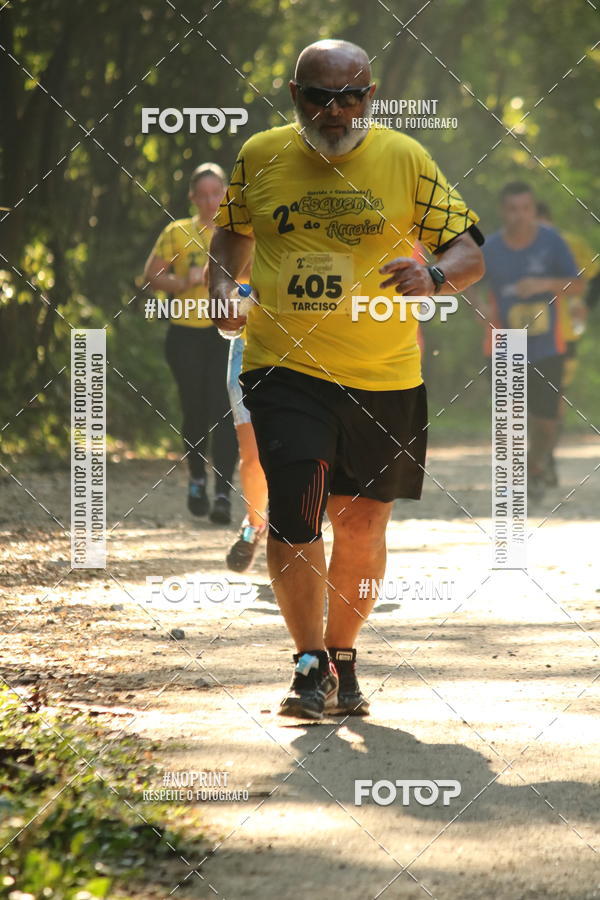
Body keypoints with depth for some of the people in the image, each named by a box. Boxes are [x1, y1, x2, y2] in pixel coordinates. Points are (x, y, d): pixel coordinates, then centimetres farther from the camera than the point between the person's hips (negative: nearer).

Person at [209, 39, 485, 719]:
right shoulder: (260, 157, 2)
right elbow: (232, 231, 21)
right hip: (285, 368, -1)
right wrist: (222, 286, 2)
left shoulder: (404, 160, -2)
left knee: (362, 524, 11)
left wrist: (434, 277, -23)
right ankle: (311, 663, 2)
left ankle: (342, 658, 31)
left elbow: (470, 254, -1)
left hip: (384, 379, 1)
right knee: (293, 518, -15)